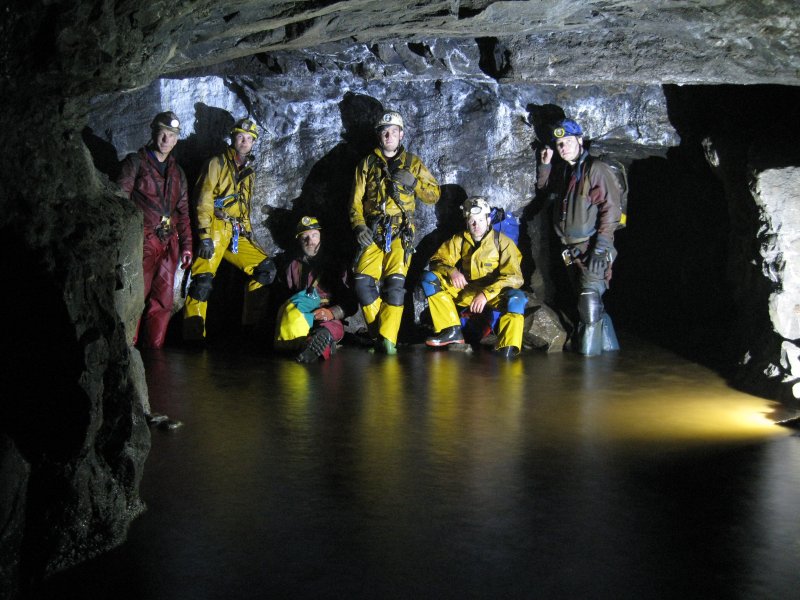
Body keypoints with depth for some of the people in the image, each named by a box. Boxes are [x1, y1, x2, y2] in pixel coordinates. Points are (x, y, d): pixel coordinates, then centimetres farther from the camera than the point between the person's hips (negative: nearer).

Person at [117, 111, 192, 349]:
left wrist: (186, 245, 14)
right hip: (144, 240, -6)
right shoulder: (135, 162, 4)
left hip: (169, 242, 6)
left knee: (163, 301, 4)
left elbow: (183, 211, 22)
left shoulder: (177, 172, 21)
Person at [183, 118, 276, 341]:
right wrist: (204, 236, -16)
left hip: (237, 235, 7)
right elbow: (204, 201, -8)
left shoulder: (249, 172, 21)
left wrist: (247, 231, 18)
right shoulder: (217, 164, 0)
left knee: (266, 269, 0)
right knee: (203, 280, -17)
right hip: (215, 230, -7)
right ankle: (193, 335, -16)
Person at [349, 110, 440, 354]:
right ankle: (378, 333, -2)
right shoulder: (367, 164, 14)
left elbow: (434, 196, 10)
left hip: (401, 232, -1)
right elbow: (356, 200, 11)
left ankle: (388, 339, -17)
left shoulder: (413, 163, 12)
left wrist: (414, 182, -8)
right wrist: (359, 226, -6)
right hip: (373, 233, 2)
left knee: (395, 281, -19)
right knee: (363, 281, -16)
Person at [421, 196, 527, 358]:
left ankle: (507, 350, -43)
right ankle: (452, 331, -19)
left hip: (493, 295, -4)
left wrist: (485, 294, -28)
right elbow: (437, 260, 2)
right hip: (464, 291, 4)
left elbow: (514, 277, -15)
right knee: (428, 278, -13)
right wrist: (451, 271, -22)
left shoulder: (502, 242, -6)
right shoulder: (459, 240, 5)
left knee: (516, 298, -37)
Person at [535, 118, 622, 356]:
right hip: (572, 252, 8)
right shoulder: (563, 172, 16)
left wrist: (601, 246, -20)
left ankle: (589, 358, -14)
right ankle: (609, 348, 24)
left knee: (590, 304, -16)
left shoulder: (595, 169, -9)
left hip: (592, 249, -8)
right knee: (591, 307, 13)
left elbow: (610, 209, -14)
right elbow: (545, 190, 34)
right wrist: (545, 165, 16)